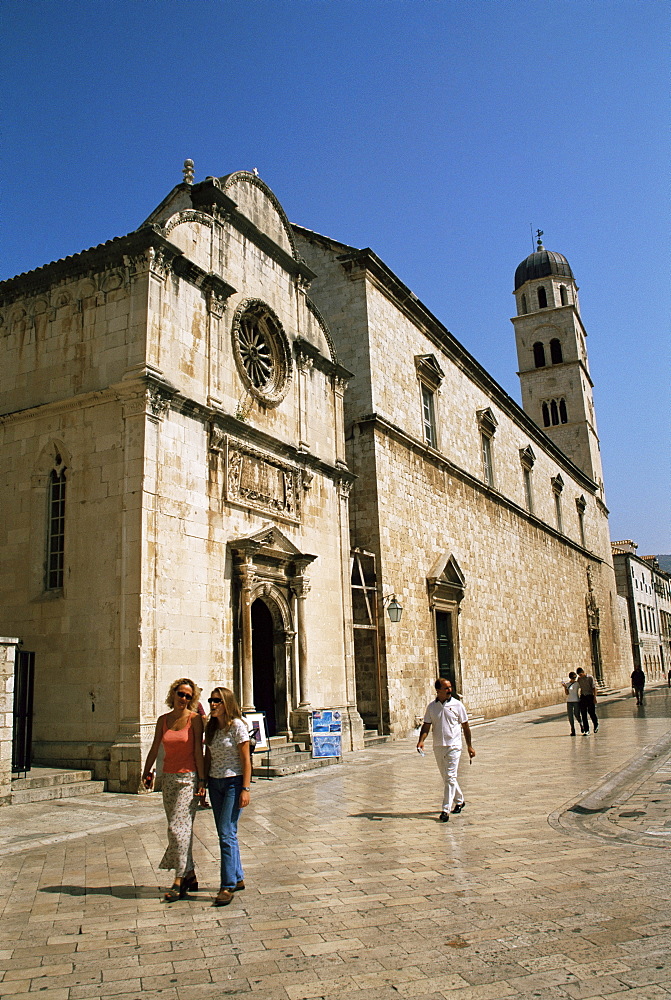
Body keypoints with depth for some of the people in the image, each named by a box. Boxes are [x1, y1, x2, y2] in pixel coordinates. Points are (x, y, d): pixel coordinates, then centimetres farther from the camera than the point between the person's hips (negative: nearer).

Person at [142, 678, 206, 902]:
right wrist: (146, 772, 13)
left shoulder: (194, 719, -7)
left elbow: (198, 751, -8)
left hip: (188, 777, -5)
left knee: (178, 827, -9)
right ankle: (190, 876, 20)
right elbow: (154, 748, 14)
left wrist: (201, 780, -10)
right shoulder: (163, 720, 6)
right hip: (169, 778, 5)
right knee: (178, 828, 9)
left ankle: (179, 881, -1)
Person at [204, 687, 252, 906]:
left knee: (227, 834, -9)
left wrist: (245, 789, -15)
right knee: (225, 834, 11)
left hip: (233, 783, -7)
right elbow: (207, 757, 14)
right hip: (215, 783, 7)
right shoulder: (210, 727, 7)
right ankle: (238, 878, 23)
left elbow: (246, 759, -11)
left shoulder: (237, 726, -11)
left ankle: (227, 886, -3)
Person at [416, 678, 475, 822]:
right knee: (446, 777, 15)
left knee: (450, 778, -9)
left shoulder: (457, 705, -4)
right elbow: (426, 726, 3)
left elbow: (465, 726, 3)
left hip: (453, 746, -4)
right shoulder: (431, 706, 1)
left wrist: (469, 746, 5)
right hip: (438, 747, 4)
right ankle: (459, 800, 35)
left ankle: (446, 810, -5)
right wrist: (421, 741, -14)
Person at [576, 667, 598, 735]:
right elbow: (578, 688, 15)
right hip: (582, 697, 4)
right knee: (583, 714, 0)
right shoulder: (579, 679, 8)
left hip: (590, 696, -4)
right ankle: (586, 730, 3)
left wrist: (595, 697, -13)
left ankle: (596, 725, 27)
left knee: (592, 712, -3)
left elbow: (594, 688, -7)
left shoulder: (590, 677, -6)